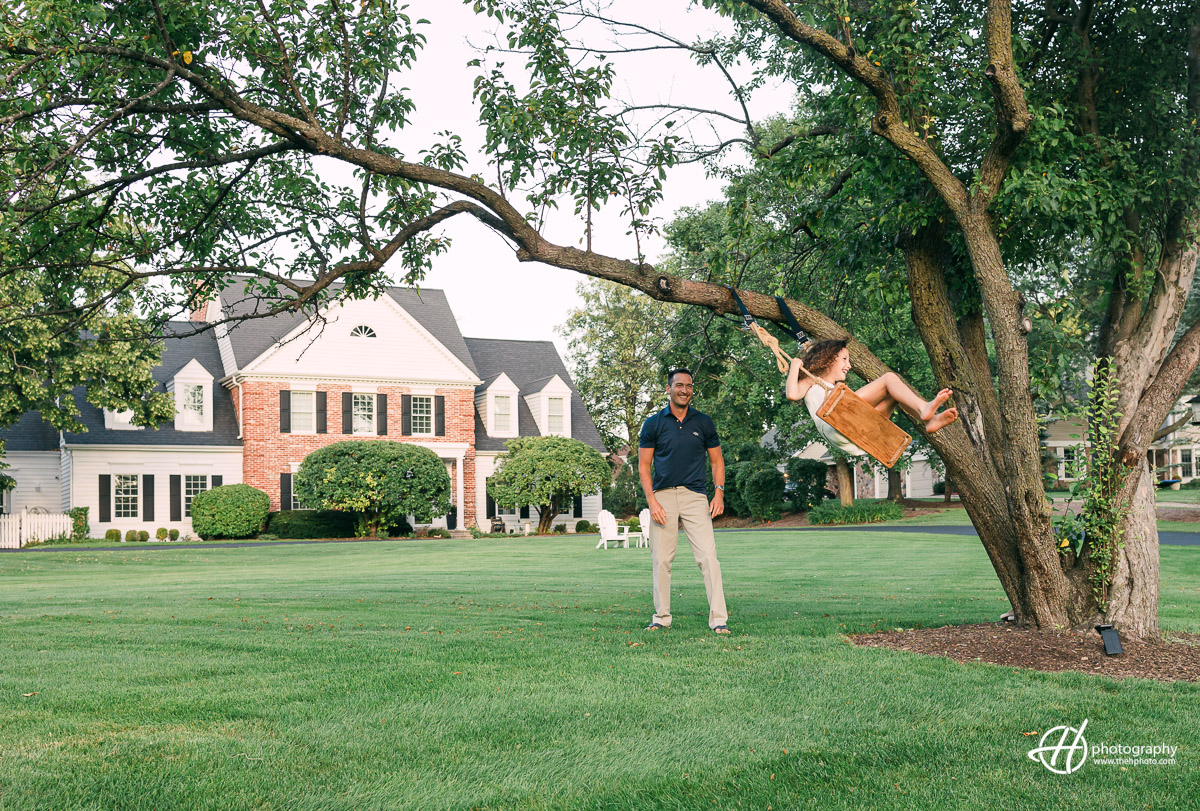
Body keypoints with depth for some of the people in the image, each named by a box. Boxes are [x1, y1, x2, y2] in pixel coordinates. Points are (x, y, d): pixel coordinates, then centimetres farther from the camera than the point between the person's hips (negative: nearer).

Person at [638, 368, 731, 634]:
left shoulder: (704, 422, 9)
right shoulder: (653, 423, 6)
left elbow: (717, 460, 15)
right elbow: (644, 465, 6)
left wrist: (719, 493, 0)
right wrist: (651, 500, -6)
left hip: (695, 495, 0)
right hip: (663, 495, 0)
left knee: (708, 556, -10)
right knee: (661, 560, 2)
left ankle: (719, 619, -10)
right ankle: (662, 617, 15)